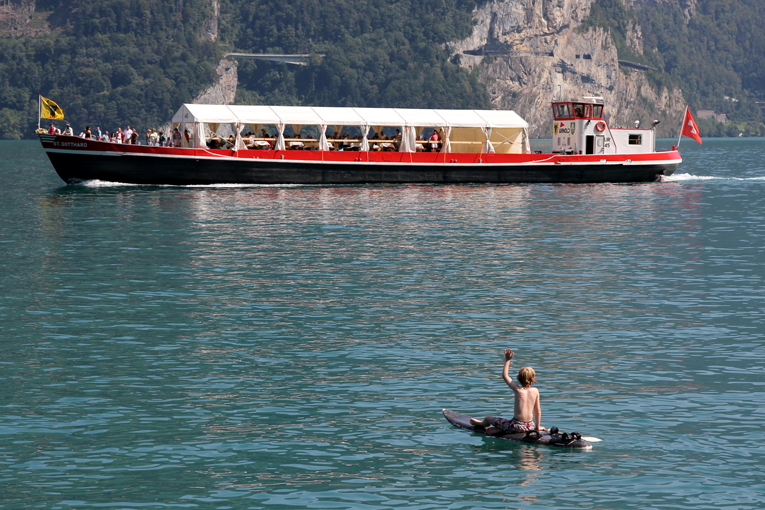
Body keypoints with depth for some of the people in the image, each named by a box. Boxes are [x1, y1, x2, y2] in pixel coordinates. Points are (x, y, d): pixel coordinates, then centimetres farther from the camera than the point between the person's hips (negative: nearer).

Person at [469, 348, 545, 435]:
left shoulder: (518, 390, -8)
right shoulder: (535, 391, -1)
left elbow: (505, 375, 4)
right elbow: (538, 410, 6)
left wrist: (508, 360, 12)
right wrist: (537, 426, 18)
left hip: (517, 425, -4)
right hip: (530, 426, 4)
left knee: (488, 418, 19)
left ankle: (481, 424, 49)